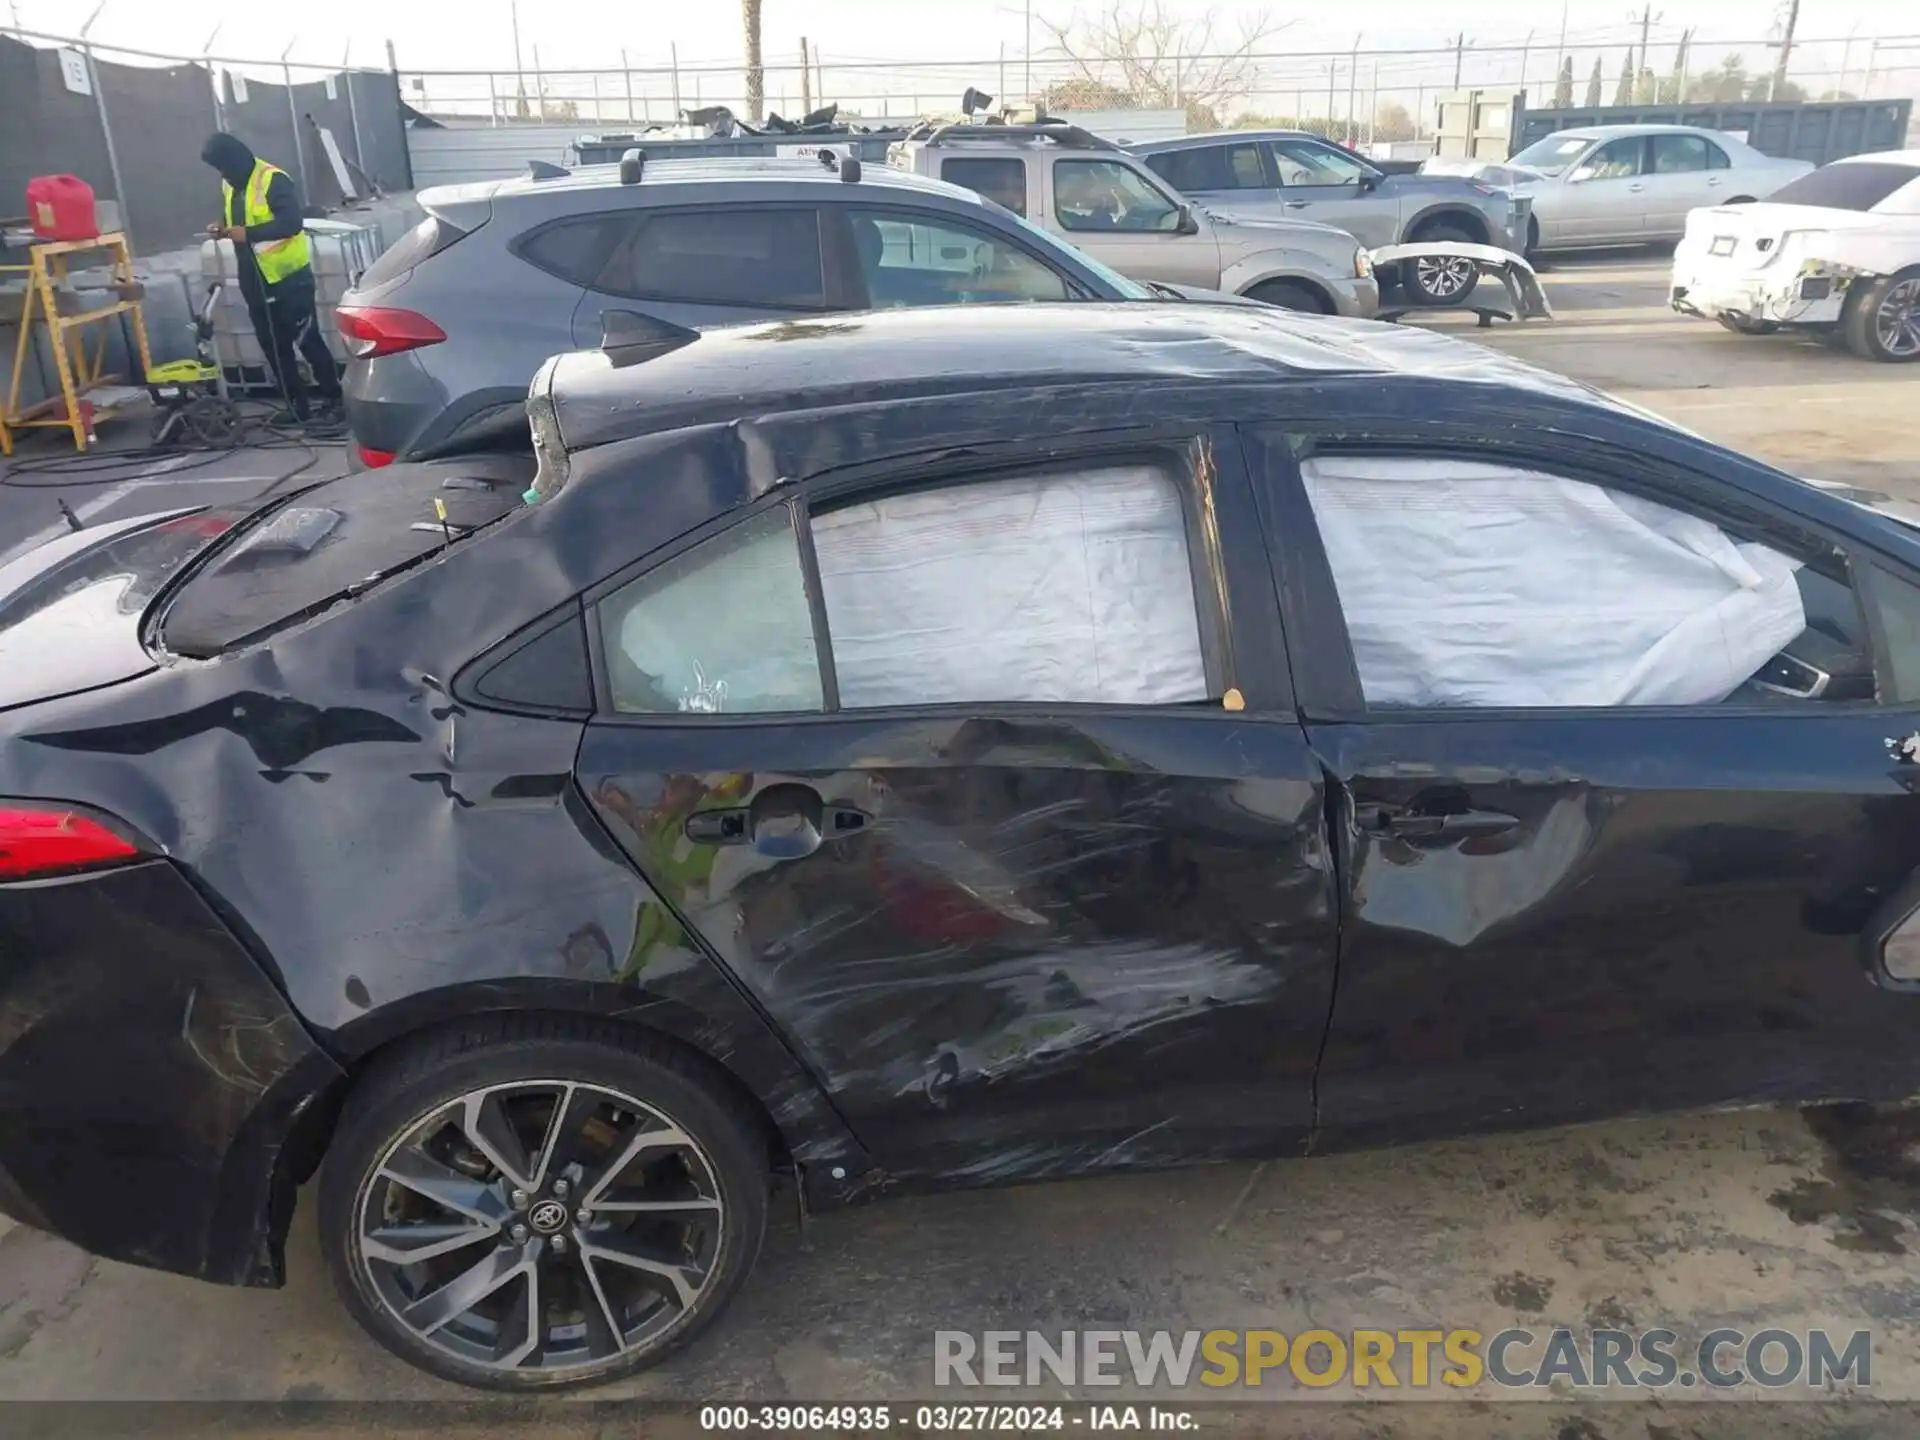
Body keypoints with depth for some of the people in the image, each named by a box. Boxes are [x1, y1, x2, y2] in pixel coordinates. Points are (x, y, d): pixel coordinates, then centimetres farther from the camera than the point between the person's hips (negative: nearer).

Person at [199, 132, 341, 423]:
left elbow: (292, 222, -27)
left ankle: (334, 398, 9)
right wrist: (223, 228, 2)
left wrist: (248, 233, -26)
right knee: (273, 345, 10)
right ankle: (297, 405, 17)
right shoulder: (229, 185, 10)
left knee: (307, 339, -3)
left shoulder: (273, 180, -17)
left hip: (290, 277, -8)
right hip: (256, 281, 9)